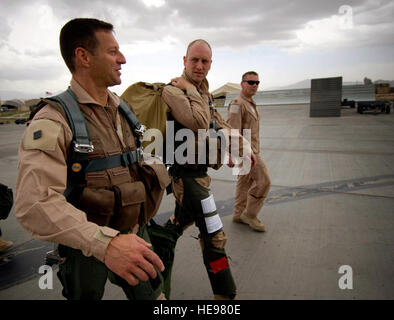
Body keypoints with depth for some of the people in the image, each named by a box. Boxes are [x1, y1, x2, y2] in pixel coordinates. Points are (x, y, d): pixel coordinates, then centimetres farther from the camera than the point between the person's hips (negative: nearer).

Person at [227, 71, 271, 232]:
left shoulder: (251, 104, 17)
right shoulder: (237, 103, -14)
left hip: (252, 149, 10)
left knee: (245, 182, 13)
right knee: (263, 181, -8)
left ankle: (239, 214, 23)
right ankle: (249, 214, 4)